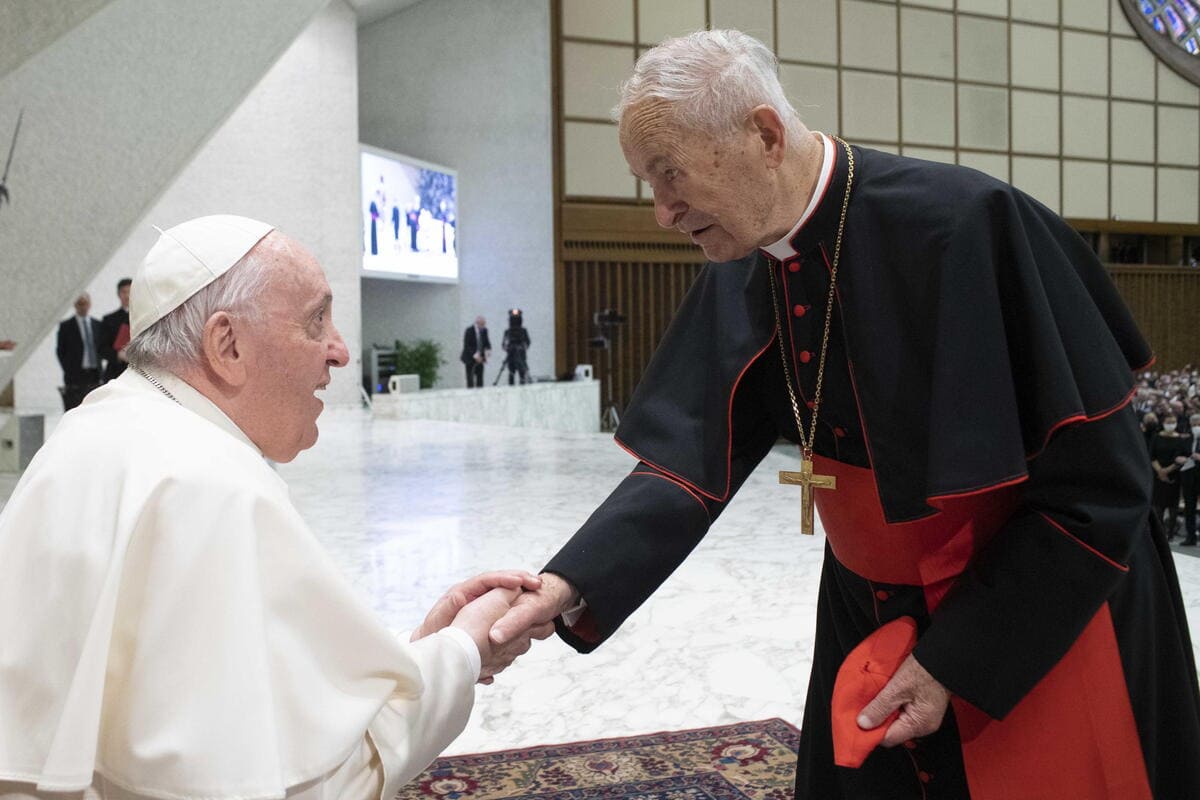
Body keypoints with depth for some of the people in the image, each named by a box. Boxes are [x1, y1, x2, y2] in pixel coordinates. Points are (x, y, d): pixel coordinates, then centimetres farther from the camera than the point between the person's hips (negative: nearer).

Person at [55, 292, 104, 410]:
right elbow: (60, 351, 2)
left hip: (94, 375, 3)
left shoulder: (98, 325, 13)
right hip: (75, 377, -3)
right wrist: (69, 371, -4)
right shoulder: (66, 326, 2)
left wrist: (100, 371, 4)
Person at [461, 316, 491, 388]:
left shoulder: (484, 330, 1)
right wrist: (474, 354, -29)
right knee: (470, 377, -5)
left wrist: (488, 349, -14)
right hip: (470, 358, -5)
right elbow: (466, 346, -17)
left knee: (480, 376, 1)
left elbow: (486, 342, 9)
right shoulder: (469, 330, -15)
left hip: (479, 357, 5)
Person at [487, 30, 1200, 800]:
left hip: (1041, 621, -5)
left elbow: (1097, 477, -21)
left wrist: (961, 660, -18)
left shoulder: (963, 225, -26)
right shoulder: (741, 276, -6)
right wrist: (570, 584, -22)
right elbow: (692, 459, -7)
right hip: (870, 622, 6)